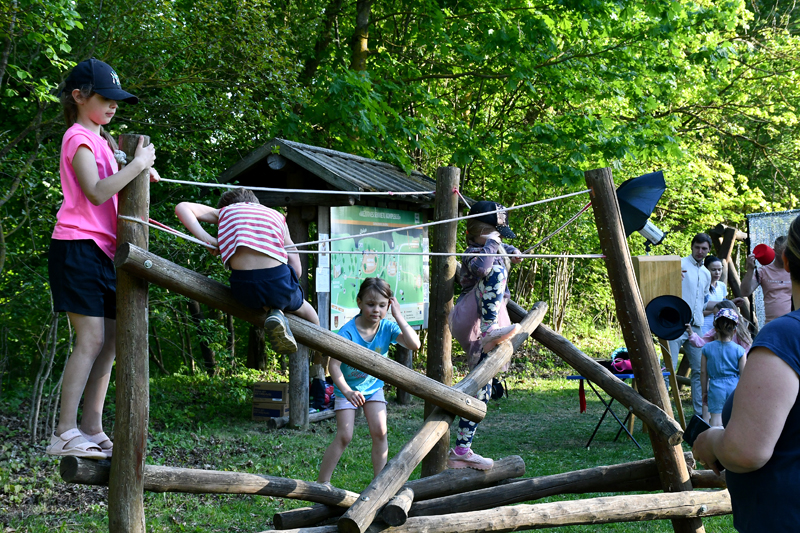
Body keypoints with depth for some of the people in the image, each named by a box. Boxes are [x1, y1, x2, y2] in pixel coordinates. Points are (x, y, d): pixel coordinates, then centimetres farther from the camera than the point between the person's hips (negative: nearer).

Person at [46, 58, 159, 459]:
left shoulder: (100, 140, 22)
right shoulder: (78, 137, -6)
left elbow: (112, 190, 28)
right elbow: (96, 192, -20)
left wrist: (140, 171, 11)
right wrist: (137, 163, -14)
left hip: (101, 250, 9)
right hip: (77, 245, -9)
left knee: (109, 338, 5)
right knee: (91, 338, -14)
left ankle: (92, 430, 8)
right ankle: (64, 433, -13)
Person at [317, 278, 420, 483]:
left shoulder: (387, 328, -16)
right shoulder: (348, 332, -27)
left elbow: (414, 344, -29)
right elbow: (334, 365, -30)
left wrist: (398, 317, -28)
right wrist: (347, 392, -43)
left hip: (373, 386, 3)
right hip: (347, 388, -3)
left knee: (380, 432, -6)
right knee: (344, 436, -10)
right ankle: (321, 483, 0)